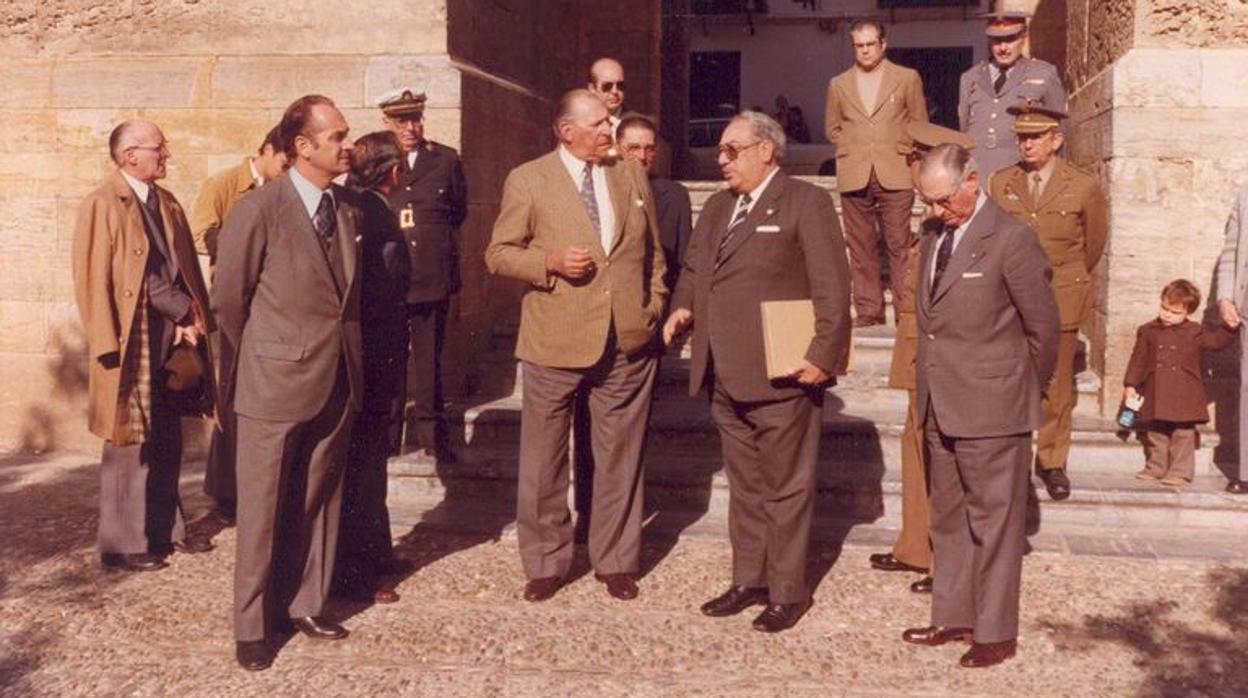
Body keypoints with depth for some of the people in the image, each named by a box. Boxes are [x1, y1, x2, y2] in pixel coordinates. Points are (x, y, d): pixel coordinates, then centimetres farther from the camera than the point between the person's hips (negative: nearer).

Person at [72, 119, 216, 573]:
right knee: (129, 444, 1)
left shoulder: (167, 203, 11)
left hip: (172, 338, 7)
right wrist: (108, 347, -16)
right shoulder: (102, 206, -9)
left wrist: (193, 319, -1)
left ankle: (166, 528, 28)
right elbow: (92, 283, -12)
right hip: (131, 343, -7)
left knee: (167, 443, 15)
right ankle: (123, 544, 12)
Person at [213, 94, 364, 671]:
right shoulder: (258, 210, -12)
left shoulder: (349, 209, 5)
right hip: (276, 384, -5)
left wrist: (346, 357, 12)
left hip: (337, 383, 5)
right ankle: (253, 625, 17)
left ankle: (306, 605, 29)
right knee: (263, 509, 5)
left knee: (318, 503, 15)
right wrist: (265, 359, 8)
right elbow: (228, 300, -2)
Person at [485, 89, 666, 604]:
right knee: (544, 460, 7)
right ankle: (545, 563, 23)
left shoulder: (631, 175, 10)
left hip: (627, 341, 3)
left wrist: (655, 305, 9)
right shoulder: (528, 180, -2)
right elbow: (499, 253, -1)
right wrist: (551, 262, -16)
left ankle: (616, 561, 24)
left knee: (620, 457, 10)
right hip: (556, 343, -2)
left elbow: (652, 250, 17)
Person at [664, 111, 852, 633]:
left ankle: (788, 593, 14)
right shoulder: (717, 207, 17)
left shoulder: (806, 202, -6)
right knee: (744, 486, 17)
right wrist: (682, 307, 5)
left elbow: (832, 287, -12)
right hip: (725, 378, 7)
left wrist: (823, 356, -17)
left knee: (785, 488, 3)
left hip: (780, 376, -7)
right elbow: (693, 269, 26)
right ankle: (749, 580, 28)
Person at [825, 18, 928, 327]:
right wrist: (851, 150, 8)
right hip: (854, 177, 2)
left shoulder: (907, 79, 7)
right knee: (861, 247, 2)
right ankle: (867, 310, 7)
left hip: (895, 175, -2)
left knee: (899, 244, -5)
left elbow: (920, 124, 12)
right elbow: (832, 128, 20)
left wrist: (908, 156, 4)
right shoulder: (839, 84, 13)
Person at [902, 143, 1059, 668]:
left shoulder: (1011, 240, -12)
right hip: (939, 408, 8)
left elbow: (1043, 327, -6)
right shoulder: (934, 239, 12)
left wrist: (1021, 389, 4)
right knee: (948, 519, 16)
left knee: (993, 521, 2)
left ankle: (997, 634, 13)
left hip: (991, 409, -8)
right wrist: (930, 378, 11)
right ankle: (953, 618, 28)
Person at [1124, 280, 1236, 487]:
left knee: (1183, 435, 1)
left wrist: (1228, 327, -17)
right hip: (1155, 396, 2)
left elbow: (1217, 340, 1)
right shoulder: (1148, 331, 5)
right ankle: (1156, 467, 24)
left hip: (1184, 396, -2)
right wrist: (1130, 384, 1)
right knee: (1155, 434, 12)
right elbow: (1138, 359, 6)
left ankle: (1180, 471, 7)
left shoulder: (1195, 333, 2)